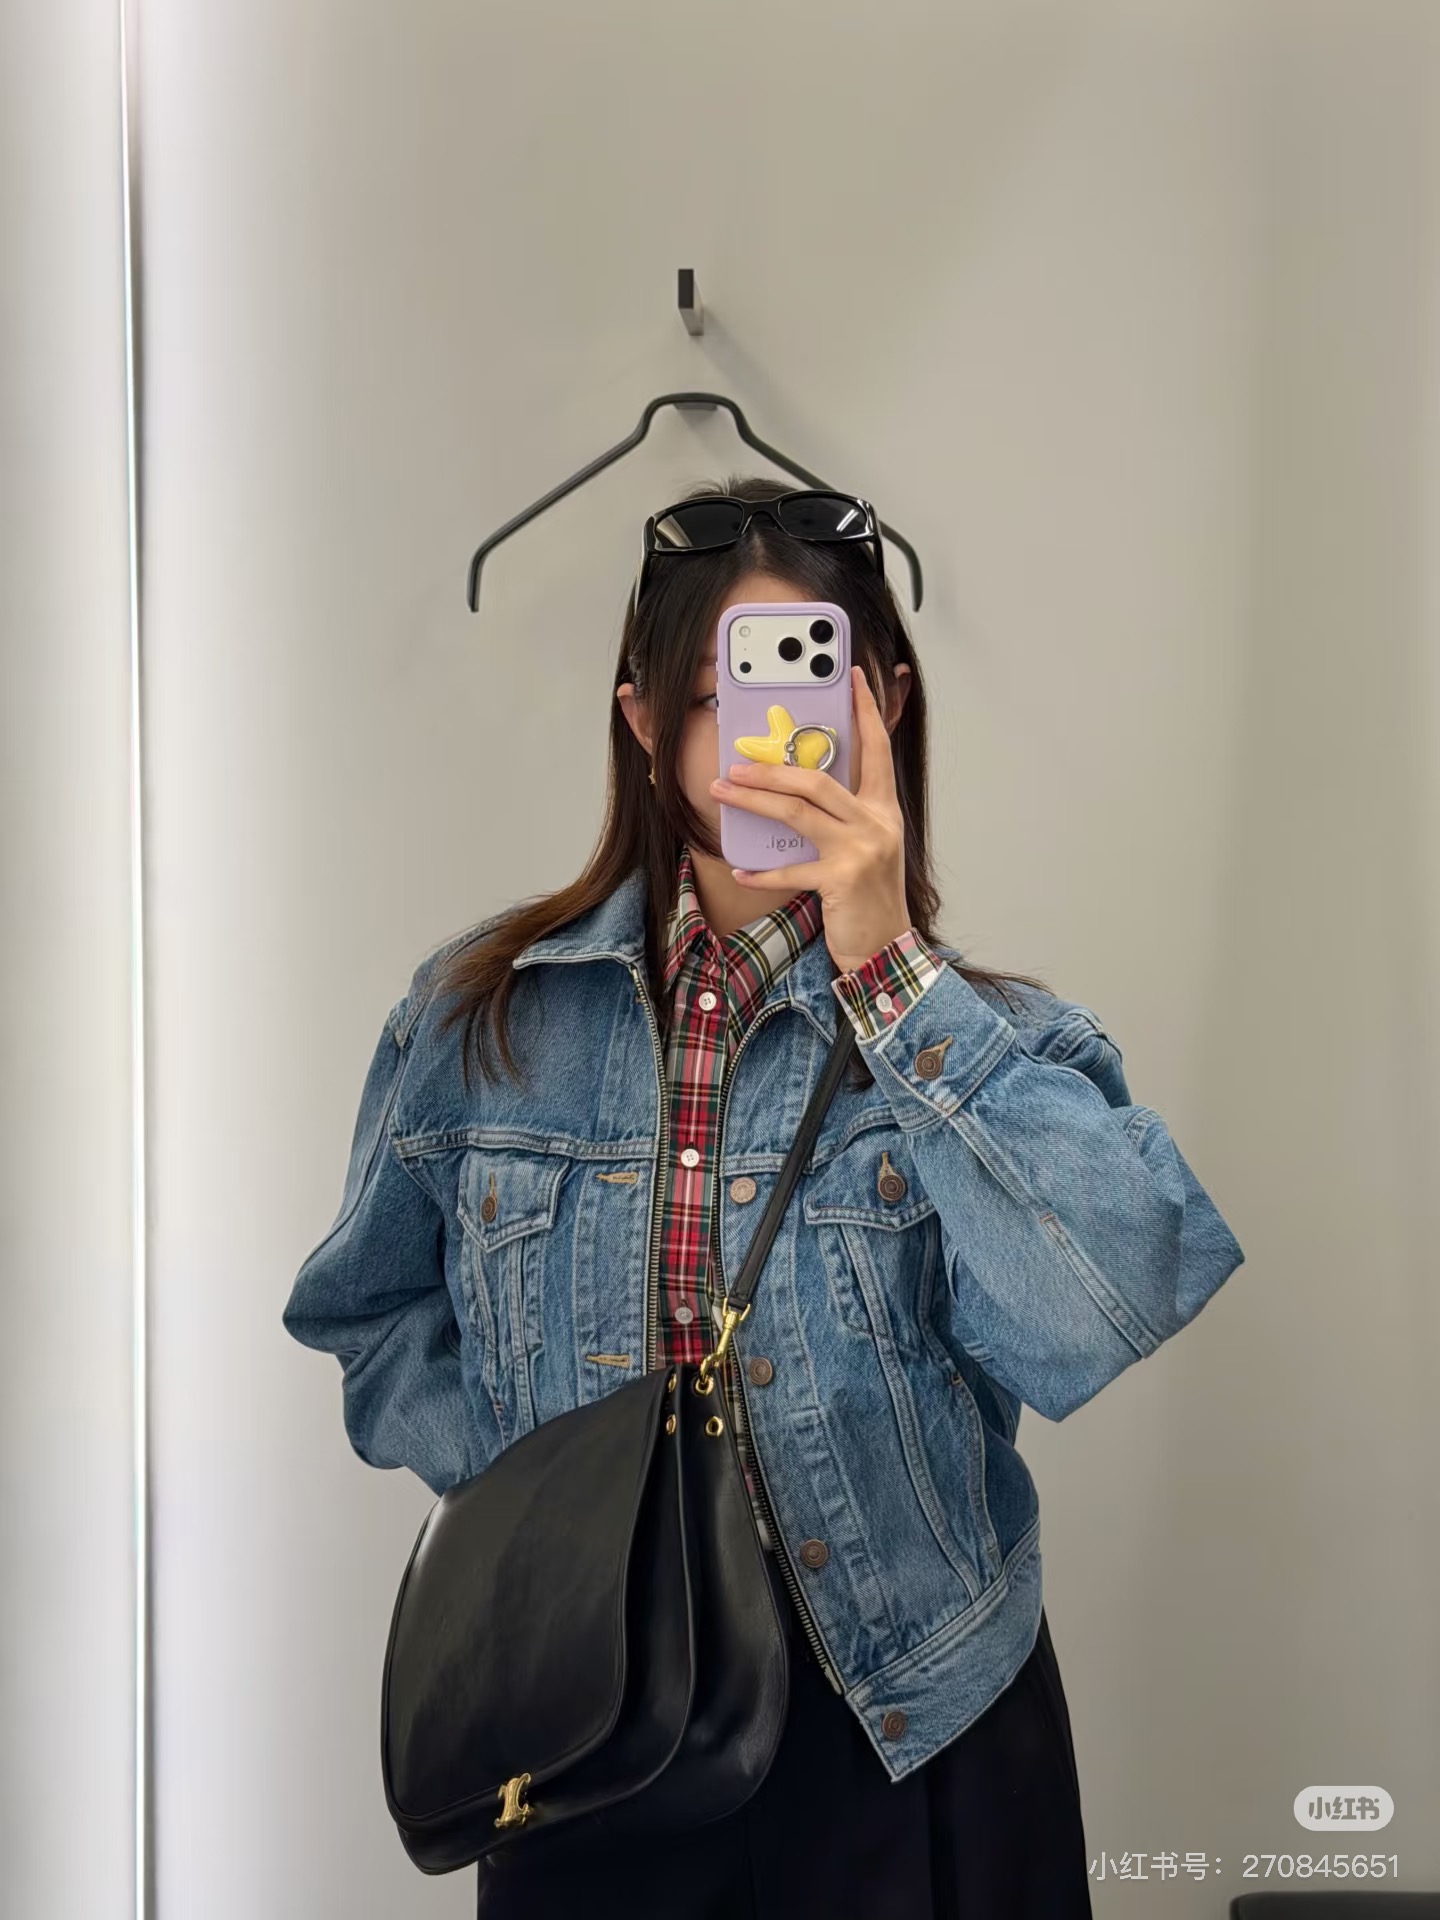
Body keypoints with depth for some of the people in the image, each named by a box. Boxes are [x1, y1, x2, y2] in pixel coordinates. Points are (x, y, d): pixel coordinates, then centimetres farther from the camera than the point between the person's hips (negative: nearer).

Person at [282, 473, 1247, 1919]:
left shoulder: (983, 1040, -8)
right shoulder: (485, 1014, -4)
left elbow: (1105, 1310, -26)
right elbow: (379, 1310, 7)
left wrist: (885, 965, -25)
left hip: (904, 1740, -1)